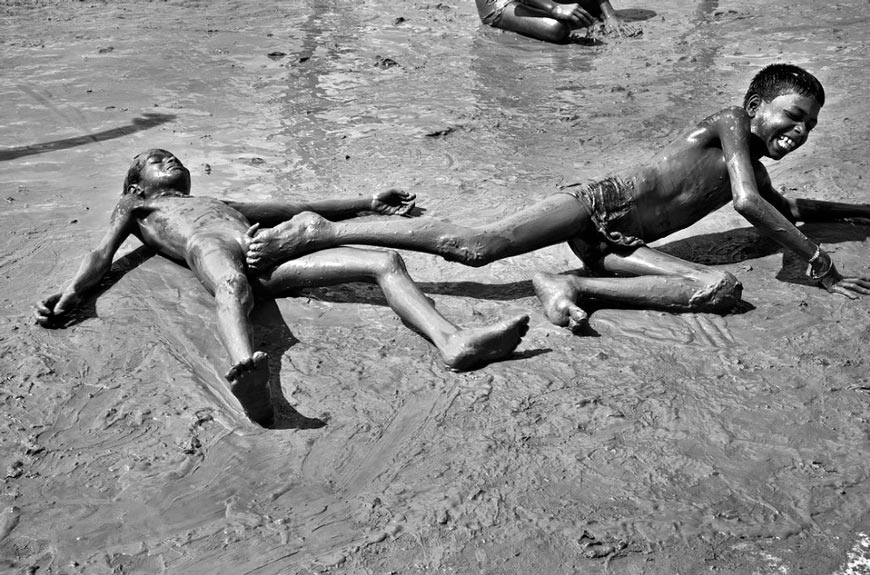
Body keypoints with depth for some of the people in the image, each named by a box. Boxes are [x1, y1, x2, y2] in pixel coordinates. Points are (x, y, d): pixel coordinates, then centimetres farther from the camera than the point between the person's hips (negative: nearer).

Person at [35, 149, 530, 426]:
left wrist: (368, 204, 37)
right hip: (210, 251, -5)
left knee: (386, 261, -15)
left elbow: (292, 209, 40)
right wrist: (69, 297, -4)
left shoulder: (217, 202, 45)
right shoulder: (135, 206, 36)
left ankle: (451, 341, -36)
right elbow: (103, 256, 19)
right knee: (232, 286, -45)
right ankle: (249, 375, -74)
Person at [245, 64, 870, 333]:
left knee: (724, 289, -12)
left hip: (621, 243, 8)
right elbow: (748, 205, -14)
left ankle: (573, 285, -17)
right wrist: (819, 261, -8)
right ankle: (318, 232, -20)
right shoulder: (730, 123, -1)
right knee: (475, 244, -26)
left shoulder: (754, 169, 25)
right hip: (596, 204, -8)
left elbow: (786, 208, 45)